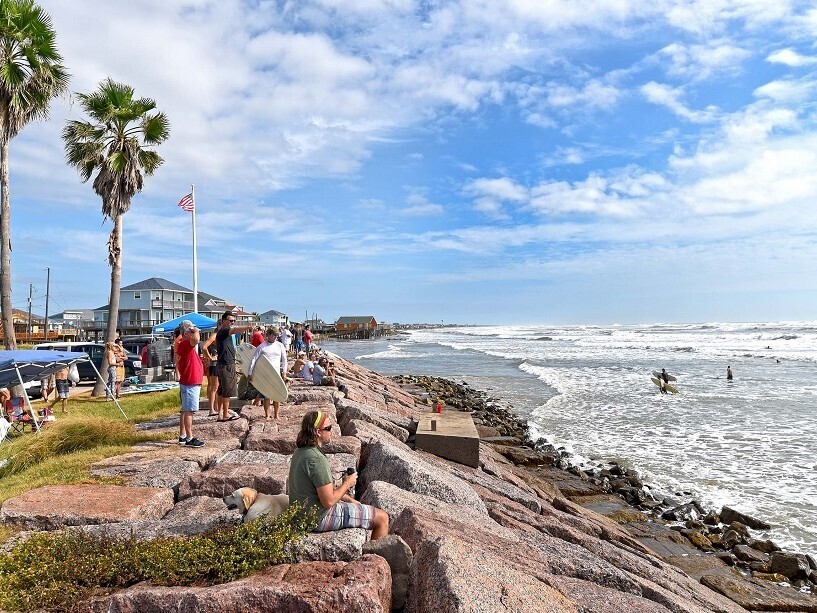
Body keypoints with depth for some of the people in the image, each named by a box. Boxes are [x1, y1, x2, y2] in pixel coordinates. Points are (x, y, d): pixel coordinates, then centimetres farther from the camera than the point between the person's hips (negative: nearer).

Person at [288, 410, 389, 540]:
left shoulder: (301, 451, 5)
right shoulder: (316, 459, -27)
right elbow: (328, 501, -26)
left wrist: (351, 500, 12)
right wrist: (347, 484, -9)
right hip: (320, 517, -10)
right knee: (382, 518, -3)